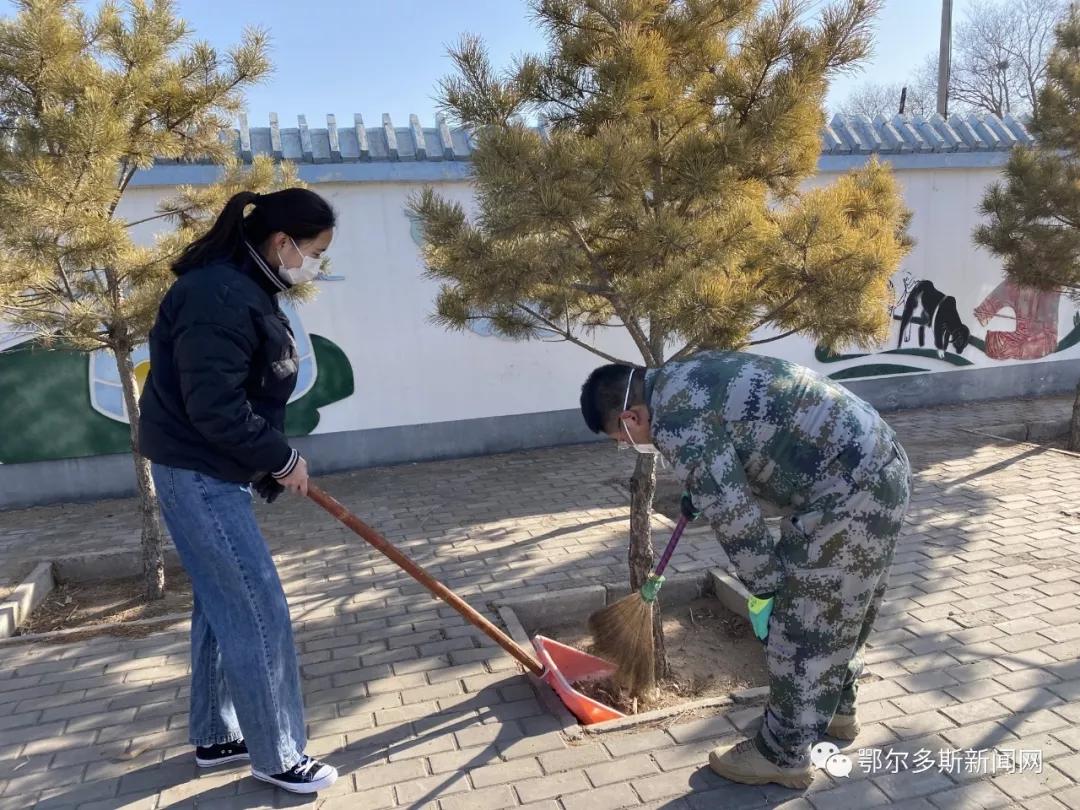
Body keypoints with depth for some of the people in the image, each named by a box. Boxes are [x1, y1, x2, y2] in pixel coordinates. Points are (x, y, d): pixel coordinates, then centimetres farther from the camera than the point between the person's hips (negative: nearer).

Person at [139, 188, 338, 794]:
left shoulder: (245, 288, 11)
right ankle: (277, 756, 14)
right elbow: (215, 408, -27)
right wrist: (281, 459, -15)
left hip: (216, 470, 11)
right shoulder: (220, 297, -23)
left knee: (223, 606, 18)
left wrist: (276, 461, 10)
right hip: (197, 472, -10)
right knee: (259, 614, -2)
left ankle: (215, 737, 34)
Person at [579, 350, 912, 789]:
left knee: (805, 623, 4)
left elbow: (730, 511, -18)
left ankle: (783, 755, 21)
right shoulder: (687, 376, 13)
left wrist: (764, 588, -5)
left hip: (847, 493, -10)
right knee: (839, 608, 25)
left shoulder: (674, 419, -18)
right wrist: (698, 493, 43)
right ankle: (836, 707, 45)